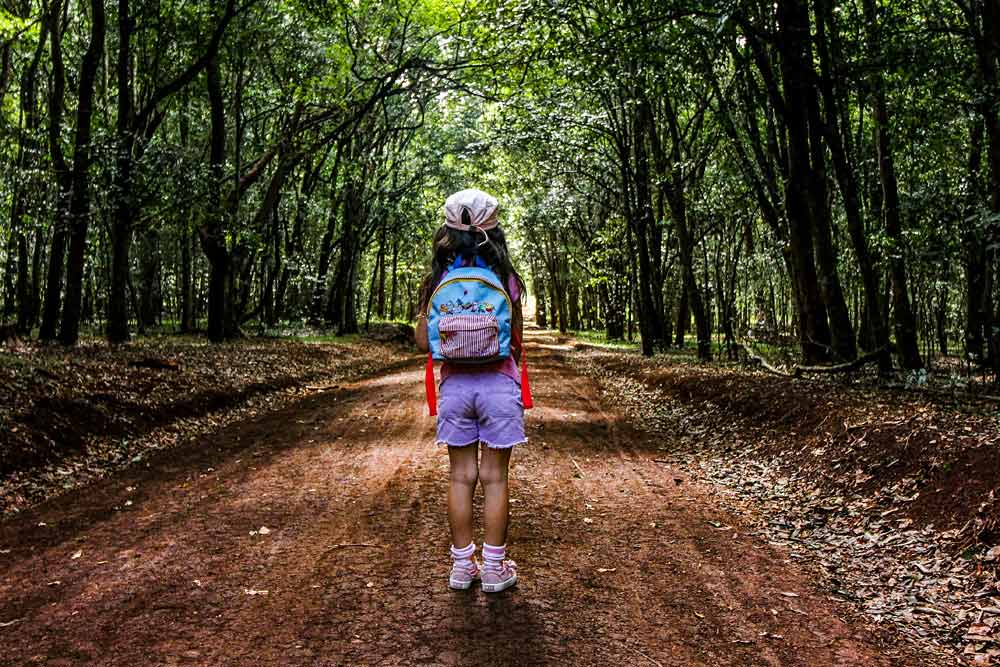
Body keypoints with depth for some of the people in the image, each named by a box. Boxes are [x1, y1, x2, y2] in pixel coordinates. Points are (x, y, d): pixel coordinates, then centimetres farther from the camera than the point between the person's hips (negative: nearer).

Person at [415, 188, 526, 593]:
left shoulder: (438, 280, -2)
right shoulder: (504, 279, -6)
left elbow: (423, 341, -1)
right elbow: (516, 341, -2)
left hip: (455, 384, 2)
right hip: (498, 383, -2)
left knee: (461, 476, 11)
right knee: (494, 478, 7)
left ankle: (463, 565, 18)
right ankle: (494, 568, 16)